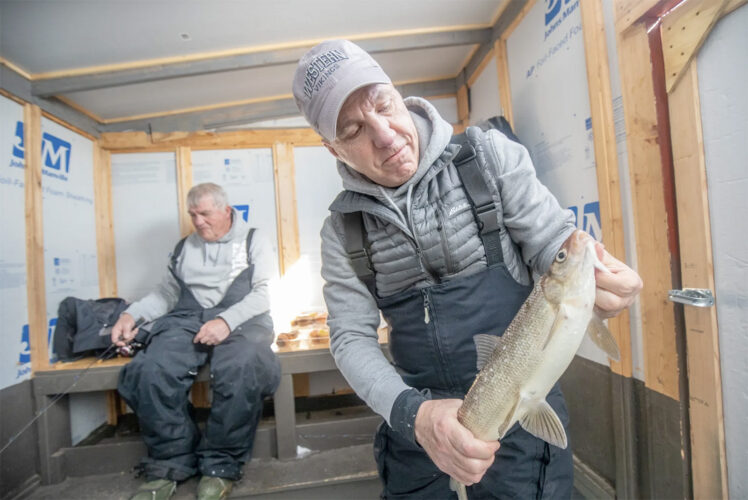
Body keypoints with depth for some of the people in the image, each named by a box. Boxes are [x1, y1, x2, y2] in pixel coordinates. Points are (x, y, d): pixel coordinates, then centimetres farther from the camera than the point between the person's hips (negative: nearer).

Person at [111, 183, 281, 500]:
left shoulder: (253, 241, 12)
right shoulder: (185, 247, 26)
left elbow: (265, 292, -2)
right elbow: (166, 293, 24)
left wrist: (228, 320, -17)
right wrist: (132, 314, 5)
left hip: (241, 320, -3)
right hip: (188, 319, 4)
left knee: (240, 369, -35)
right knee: (149, 370, -26)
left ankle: (220, 465, -13)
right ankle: (170, 464, -7)